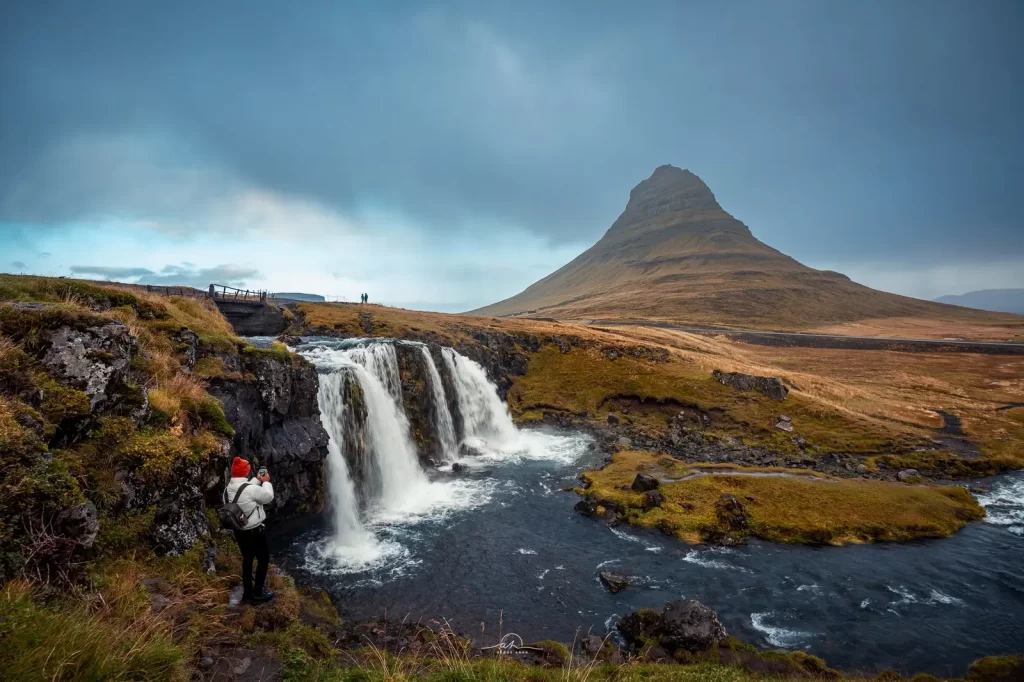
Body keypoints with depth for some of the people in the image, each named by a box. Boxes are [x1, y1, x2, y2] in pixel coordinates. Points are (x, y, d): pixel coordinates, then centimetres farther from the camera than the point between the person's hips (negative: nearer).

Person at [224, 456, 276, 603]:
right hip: (254, 531, -7)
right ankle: (258, 593, 13)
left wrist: (257, 480, 18)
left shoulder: (228, 489, -2)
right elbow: (268, 497, -11)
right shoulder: (250, 489, -26)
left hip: (239, 531, 7)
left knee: (247, 559, 22)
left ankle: (247, 591, 33)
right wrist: (266, 481, 3)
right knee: (263, 559, 9)